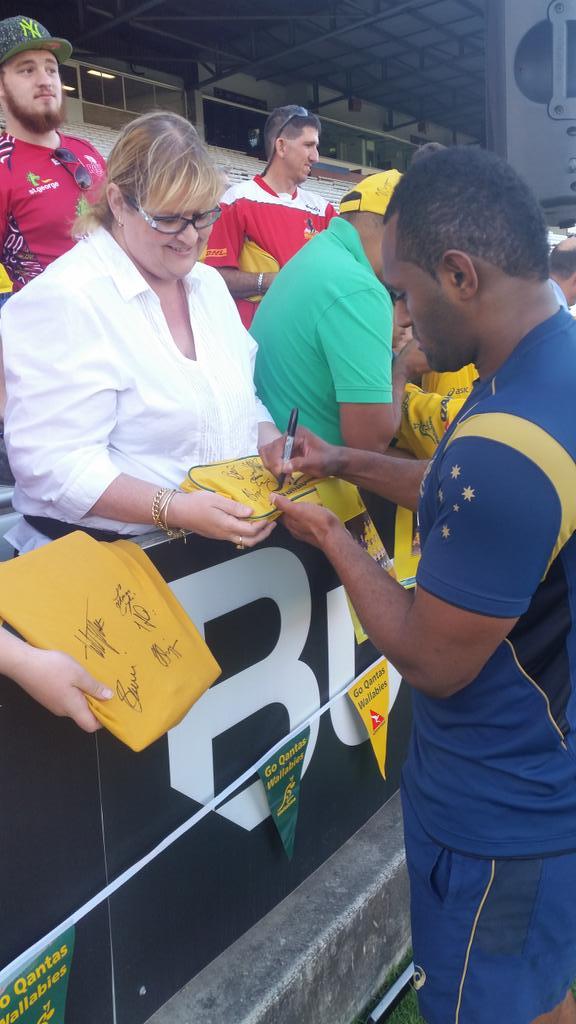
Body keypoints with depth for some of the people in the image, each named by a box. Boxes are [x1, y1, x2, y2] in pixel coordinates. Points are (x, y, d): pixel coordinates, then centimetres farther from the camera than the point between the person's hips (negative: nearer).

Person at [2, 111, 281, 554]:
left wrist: (274, 448, -3)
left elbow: (247, 395, 18)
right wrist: (175, 510, -29)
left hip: (232, 533, 7)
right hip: (109, 555, -6)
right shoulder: (62, 301, -15)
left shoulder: (209, 283, 13)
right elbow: (55, 464, -21)